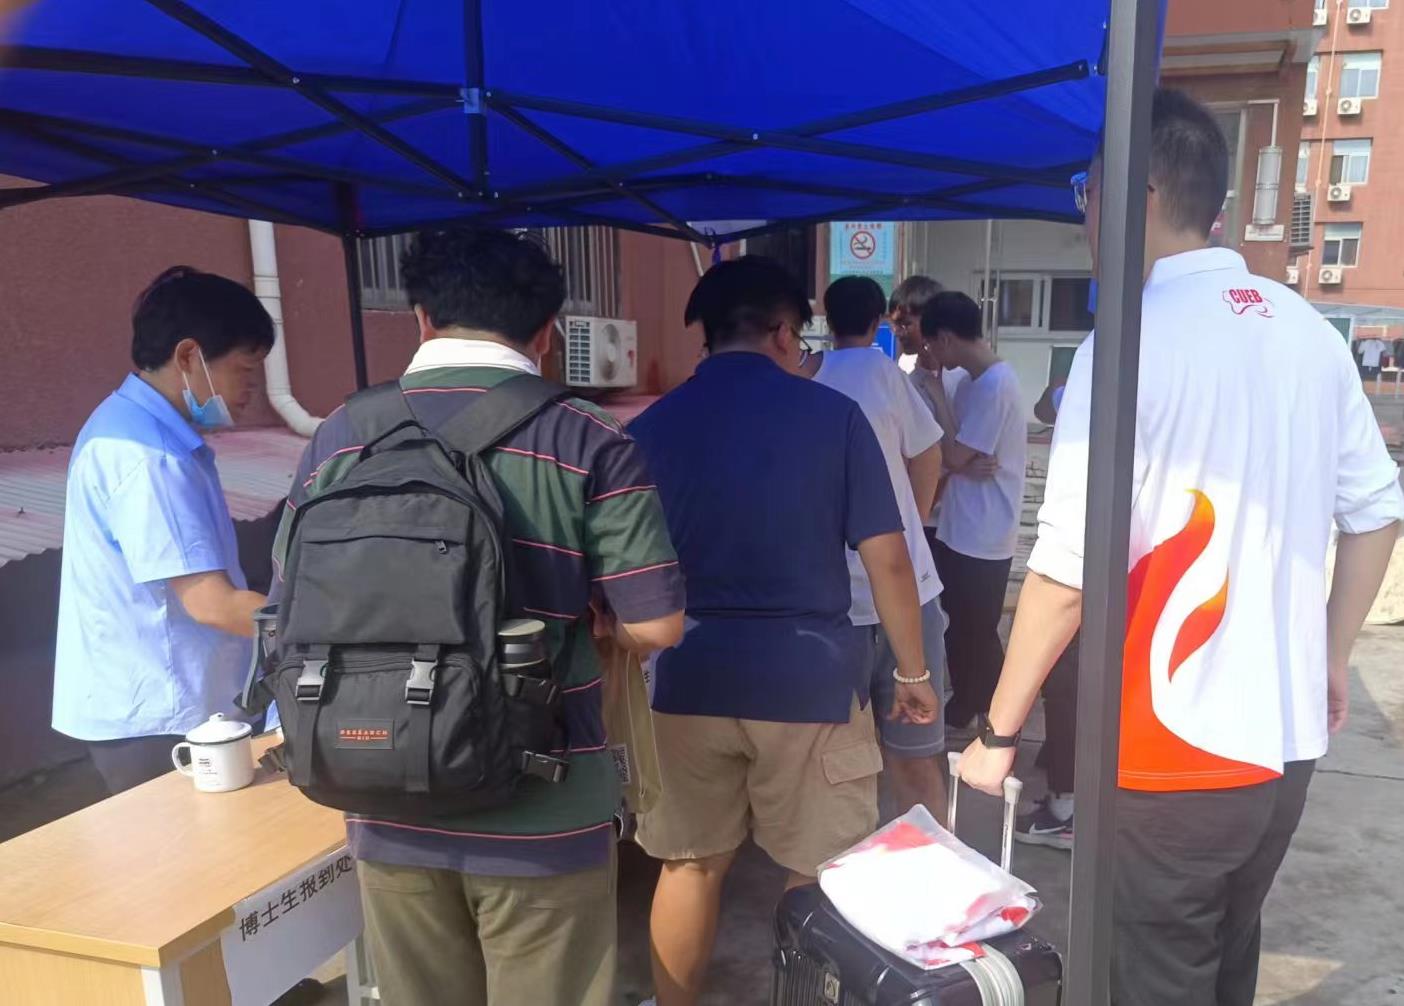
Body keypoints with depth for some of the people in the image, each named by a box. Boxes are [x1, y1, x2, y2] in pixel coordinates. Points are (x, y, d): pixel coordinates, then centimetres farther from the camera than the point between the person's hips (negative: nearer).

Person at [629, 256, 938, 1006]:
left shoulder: (651, 426, 1)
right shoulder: (833, 414, -4)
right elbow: (886, 557, -5)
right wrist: (913, 671, 7)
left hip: (690, 678, 3)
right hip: (810, 675, -2)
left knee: (688, 866, 18)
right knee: (823, 876, 15)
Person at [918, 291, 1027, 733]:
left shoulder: (995, 385, -19)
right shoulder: (977, 381, 11)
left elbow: (954, 455, -19)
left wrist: (936, 393, -10)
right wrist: (968, 465, -11)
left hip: (983, 538, -9)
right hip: (961, 531, 9)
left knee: (978, 636, 2)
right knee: (962, 630, 18)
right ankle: (964, 713, 32)